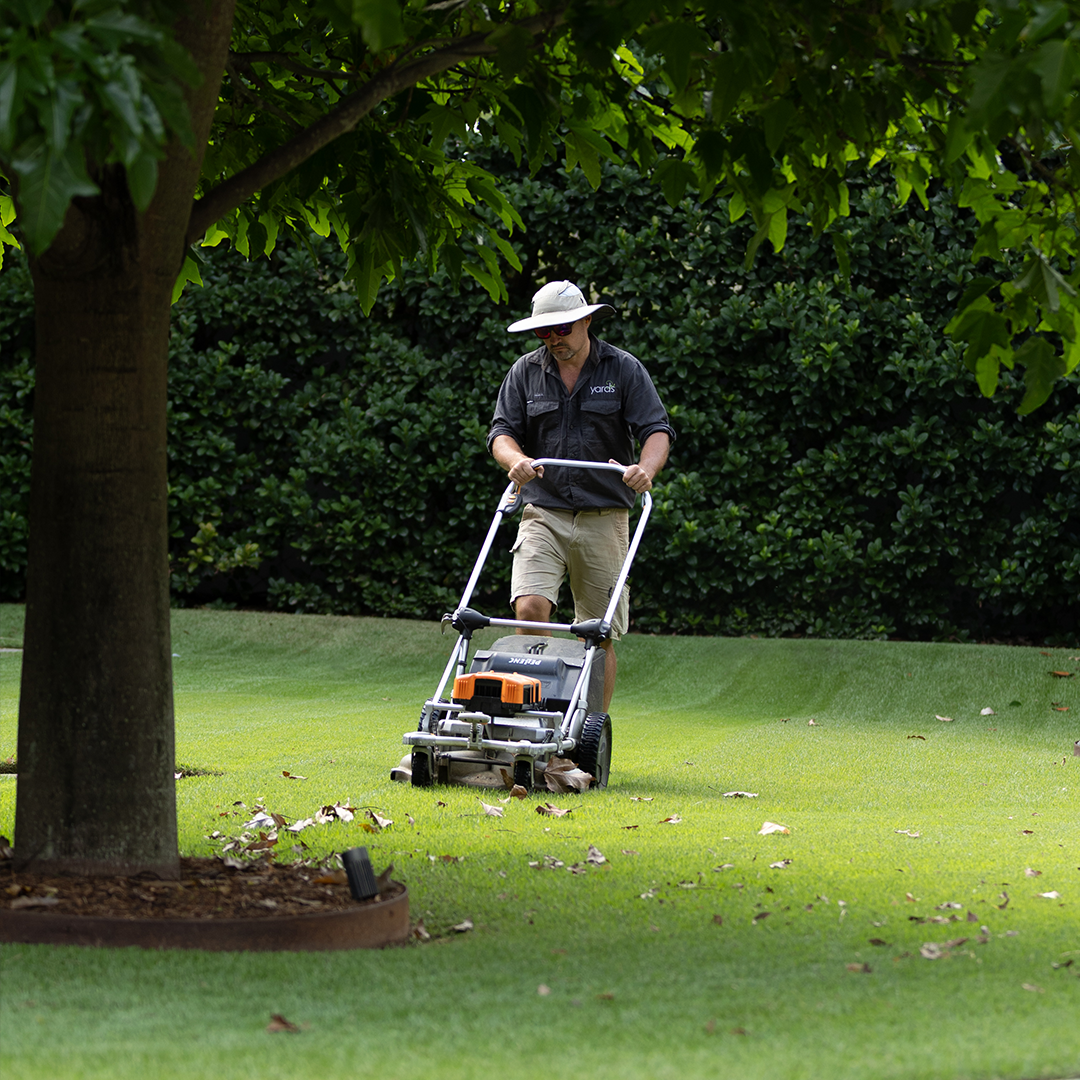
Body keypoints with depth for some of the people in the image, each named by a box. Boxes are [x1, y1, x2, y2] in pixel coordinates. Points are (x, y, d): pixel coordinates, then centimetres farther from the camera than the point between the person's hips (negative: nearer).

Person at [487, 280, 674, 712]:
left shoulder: (624, 369, 3)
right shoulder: (525, 372, 8)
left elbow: (657, 430, -3)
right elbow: (502, 432, 3)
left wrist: (646, 467, -26)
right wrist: (517, 460, -21)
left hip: (603, 518, -1)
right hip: (543, 513, 1)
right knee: (530, 607, -20)